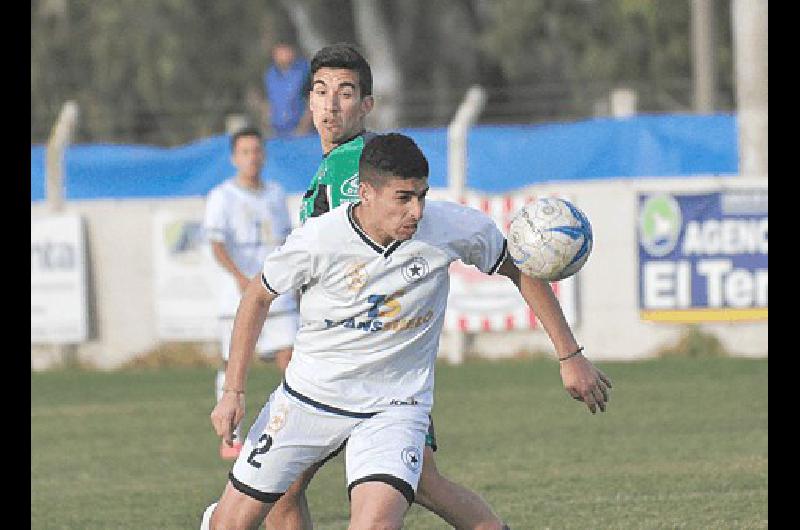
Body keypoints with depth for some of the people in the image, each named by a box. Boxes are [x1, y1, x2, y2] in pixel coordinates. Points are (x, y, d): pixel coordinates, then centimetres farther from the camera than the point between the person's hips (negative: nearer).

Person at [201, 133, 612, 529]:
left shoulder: (453, 228, -16)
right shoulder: (318, 240, -19)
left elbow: (521, 270, 1)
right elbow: (259, 297, -1)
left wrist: (570, 356, 3)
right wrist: (234, 391, -2)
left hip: (394, 407, 0)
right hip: (308, 397, 1)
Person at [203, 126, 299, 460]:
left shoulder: (275, 194, 12)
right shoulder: (221, 197, -5)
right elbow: (217, 246, -18)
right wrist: (240, 277, -32)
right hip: (237, 295, -4)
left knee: (291, 360, -8)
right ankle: (231, 440, 12)